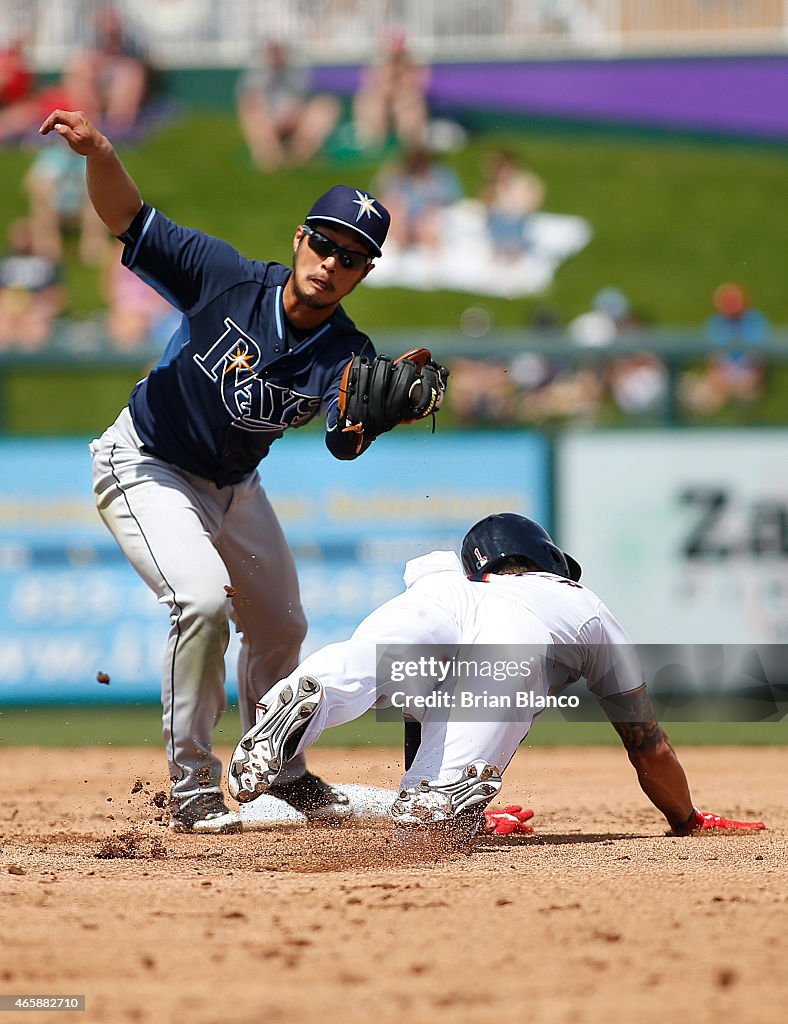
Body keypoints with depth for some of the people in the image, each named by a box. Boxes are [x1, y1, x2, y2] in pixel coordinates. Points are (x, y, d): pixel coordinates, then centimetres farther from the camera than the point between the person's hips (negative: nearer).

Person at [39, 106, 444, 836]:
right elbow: (130, 221, -28)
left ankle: (279, 772, 46)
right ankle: (192, 789, -16)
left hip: (233, 487, 6)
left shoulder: (346, 353, -18)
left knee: (280, 627, 19)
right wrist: (99, 153, -47)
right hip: (146, 468, -6)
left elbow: (345, 441, -37)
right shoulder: (227, 281, -24)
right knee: (204, 597, -27)